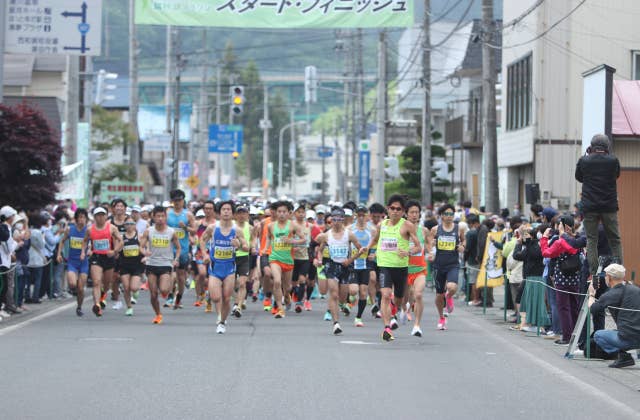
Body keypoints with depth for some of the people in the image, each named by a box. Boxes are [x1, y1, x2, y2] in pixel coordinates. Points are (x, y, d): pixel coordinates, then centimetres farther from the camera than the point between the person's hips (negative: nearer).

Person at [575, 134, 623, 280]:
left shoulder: (584, 161, -7)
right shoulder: (613, 161, -8)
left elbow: (578, 177, 11)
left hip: (589, 207, 0)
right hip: (609, 207, 0)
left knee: (591, 240, 6)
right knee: (615, 240, 8)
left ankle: (593, 273, 1)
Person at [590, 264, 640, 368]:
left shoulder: (610, 295, -7)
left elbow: (592, 309, 6)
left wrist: (591, 295, 26)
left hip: (628, 339, -7)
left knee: (598, 335, 15)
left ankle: (623, 355, -3)